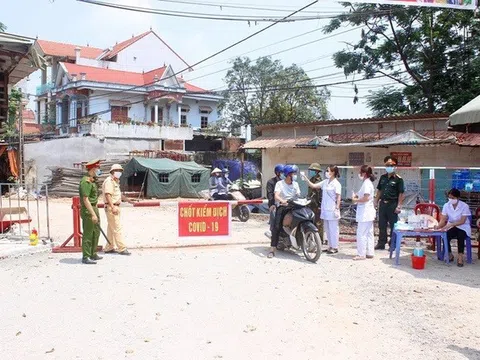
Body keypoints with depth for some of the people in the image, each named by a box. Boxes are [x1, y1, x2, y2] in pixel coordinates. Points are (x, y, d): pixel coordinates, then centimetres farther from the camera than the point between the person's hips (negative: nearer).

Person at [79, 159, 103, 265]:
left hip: (94, 209, 10)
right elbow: (85, 199, -23)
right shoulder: (86, 181, -17)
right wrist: (93, 214, -25)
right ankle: (85, 257, 1)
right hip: (88, 210, -10)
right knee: (88, 234, -5)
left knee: (96, 232, 16)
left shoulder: (92, 181, 14)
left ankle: (93, 254, 26)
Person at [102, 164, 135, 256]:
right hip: (111, 207, -10)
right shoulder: (109, 181, -13)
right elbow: (107, 195, -23)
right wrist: (113, 207, -31)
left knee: (111, 229, 13)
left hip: (115, 207, 10)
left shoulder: (116, 181, 19)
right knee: (117, 228, -10)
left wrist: (130, 201, 30)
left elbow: (119, 194, 29)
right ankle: (122, 248, -9)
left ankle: (109, 248, 20)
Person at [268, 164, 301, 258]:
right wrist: (282, 201, -38)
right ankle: (272, 249, -19)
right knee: (276, 227, -19)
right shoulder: (279, 183, -3)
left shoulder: (295, 184, 13)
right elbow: (276, 195, -18)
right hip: (282, 206, -4)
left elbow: (298, 195, 8)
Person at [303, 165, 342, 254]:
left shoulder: (336, 184, -9)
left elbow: (338, 197, -11)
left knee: (333, 229, -2)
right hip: (325, 209, 8)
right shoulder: (325, 182, 11)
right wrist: (305, 178, 3)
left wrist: (337, 208, -16)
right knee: (327, 229, 13)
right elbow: (313, 186, 11)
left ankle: (335, 247, 5)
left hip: (332, 210, -8)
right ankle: (330, 246, 22)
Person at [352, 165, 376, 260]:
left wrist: (356, 200, -10)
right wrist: (357, 196, 6)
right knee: (369, 233, 13)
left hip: (365, 213, -10)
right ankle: (369, 253, 18)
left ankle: (361, 254, -2)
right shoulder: (368, 183, 15)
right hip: (368, 213, 10)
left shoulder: (366, 183, -16)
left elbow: (366, 198, -22)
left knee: (361, 234, -6)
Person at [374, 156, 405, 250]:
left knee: (393, 225, 3)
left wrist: (399, 206, -14)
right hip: (383, 203, 6)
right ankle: (381, 243, 17)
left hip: (392, 204, -5)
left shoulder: (398, 179, -7)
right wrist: (376, 201, 11)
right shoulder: (383, 177, 10)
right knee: (382, 225, 9)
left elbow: (401, 193, -9)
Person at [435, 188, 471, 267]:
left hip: (463, 227, -2)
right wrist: (438, 227, -25)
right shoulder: (446, 205, -4)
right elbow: (443, 219, -5)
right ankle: (450, 255, -1)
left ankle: (460, 257, -22)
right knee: (445, 236, -26)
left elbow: (462, 221, -18)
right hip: (451, 227, 3)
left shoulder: (464, 206, -13)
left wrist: (450, 225, -31)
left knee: (460, 236, -35)